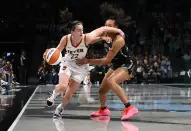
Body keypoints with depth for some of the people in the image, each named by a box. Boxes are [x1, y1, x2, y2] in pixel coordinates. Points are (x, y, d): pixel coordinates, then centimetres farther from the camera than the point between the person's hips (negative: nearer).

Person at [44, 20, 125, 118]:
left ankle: (60, 108, 32)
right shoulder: (65, 39, -22)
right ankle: (54, 94, 12)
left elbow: (102, 29, -18)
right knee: (63, 86, -26)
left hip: (80, 68, 0)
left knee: (68, 95, -1)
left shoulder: (86, 38, -28)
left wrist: (119, 31, -19)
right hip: (67, 64, 0)